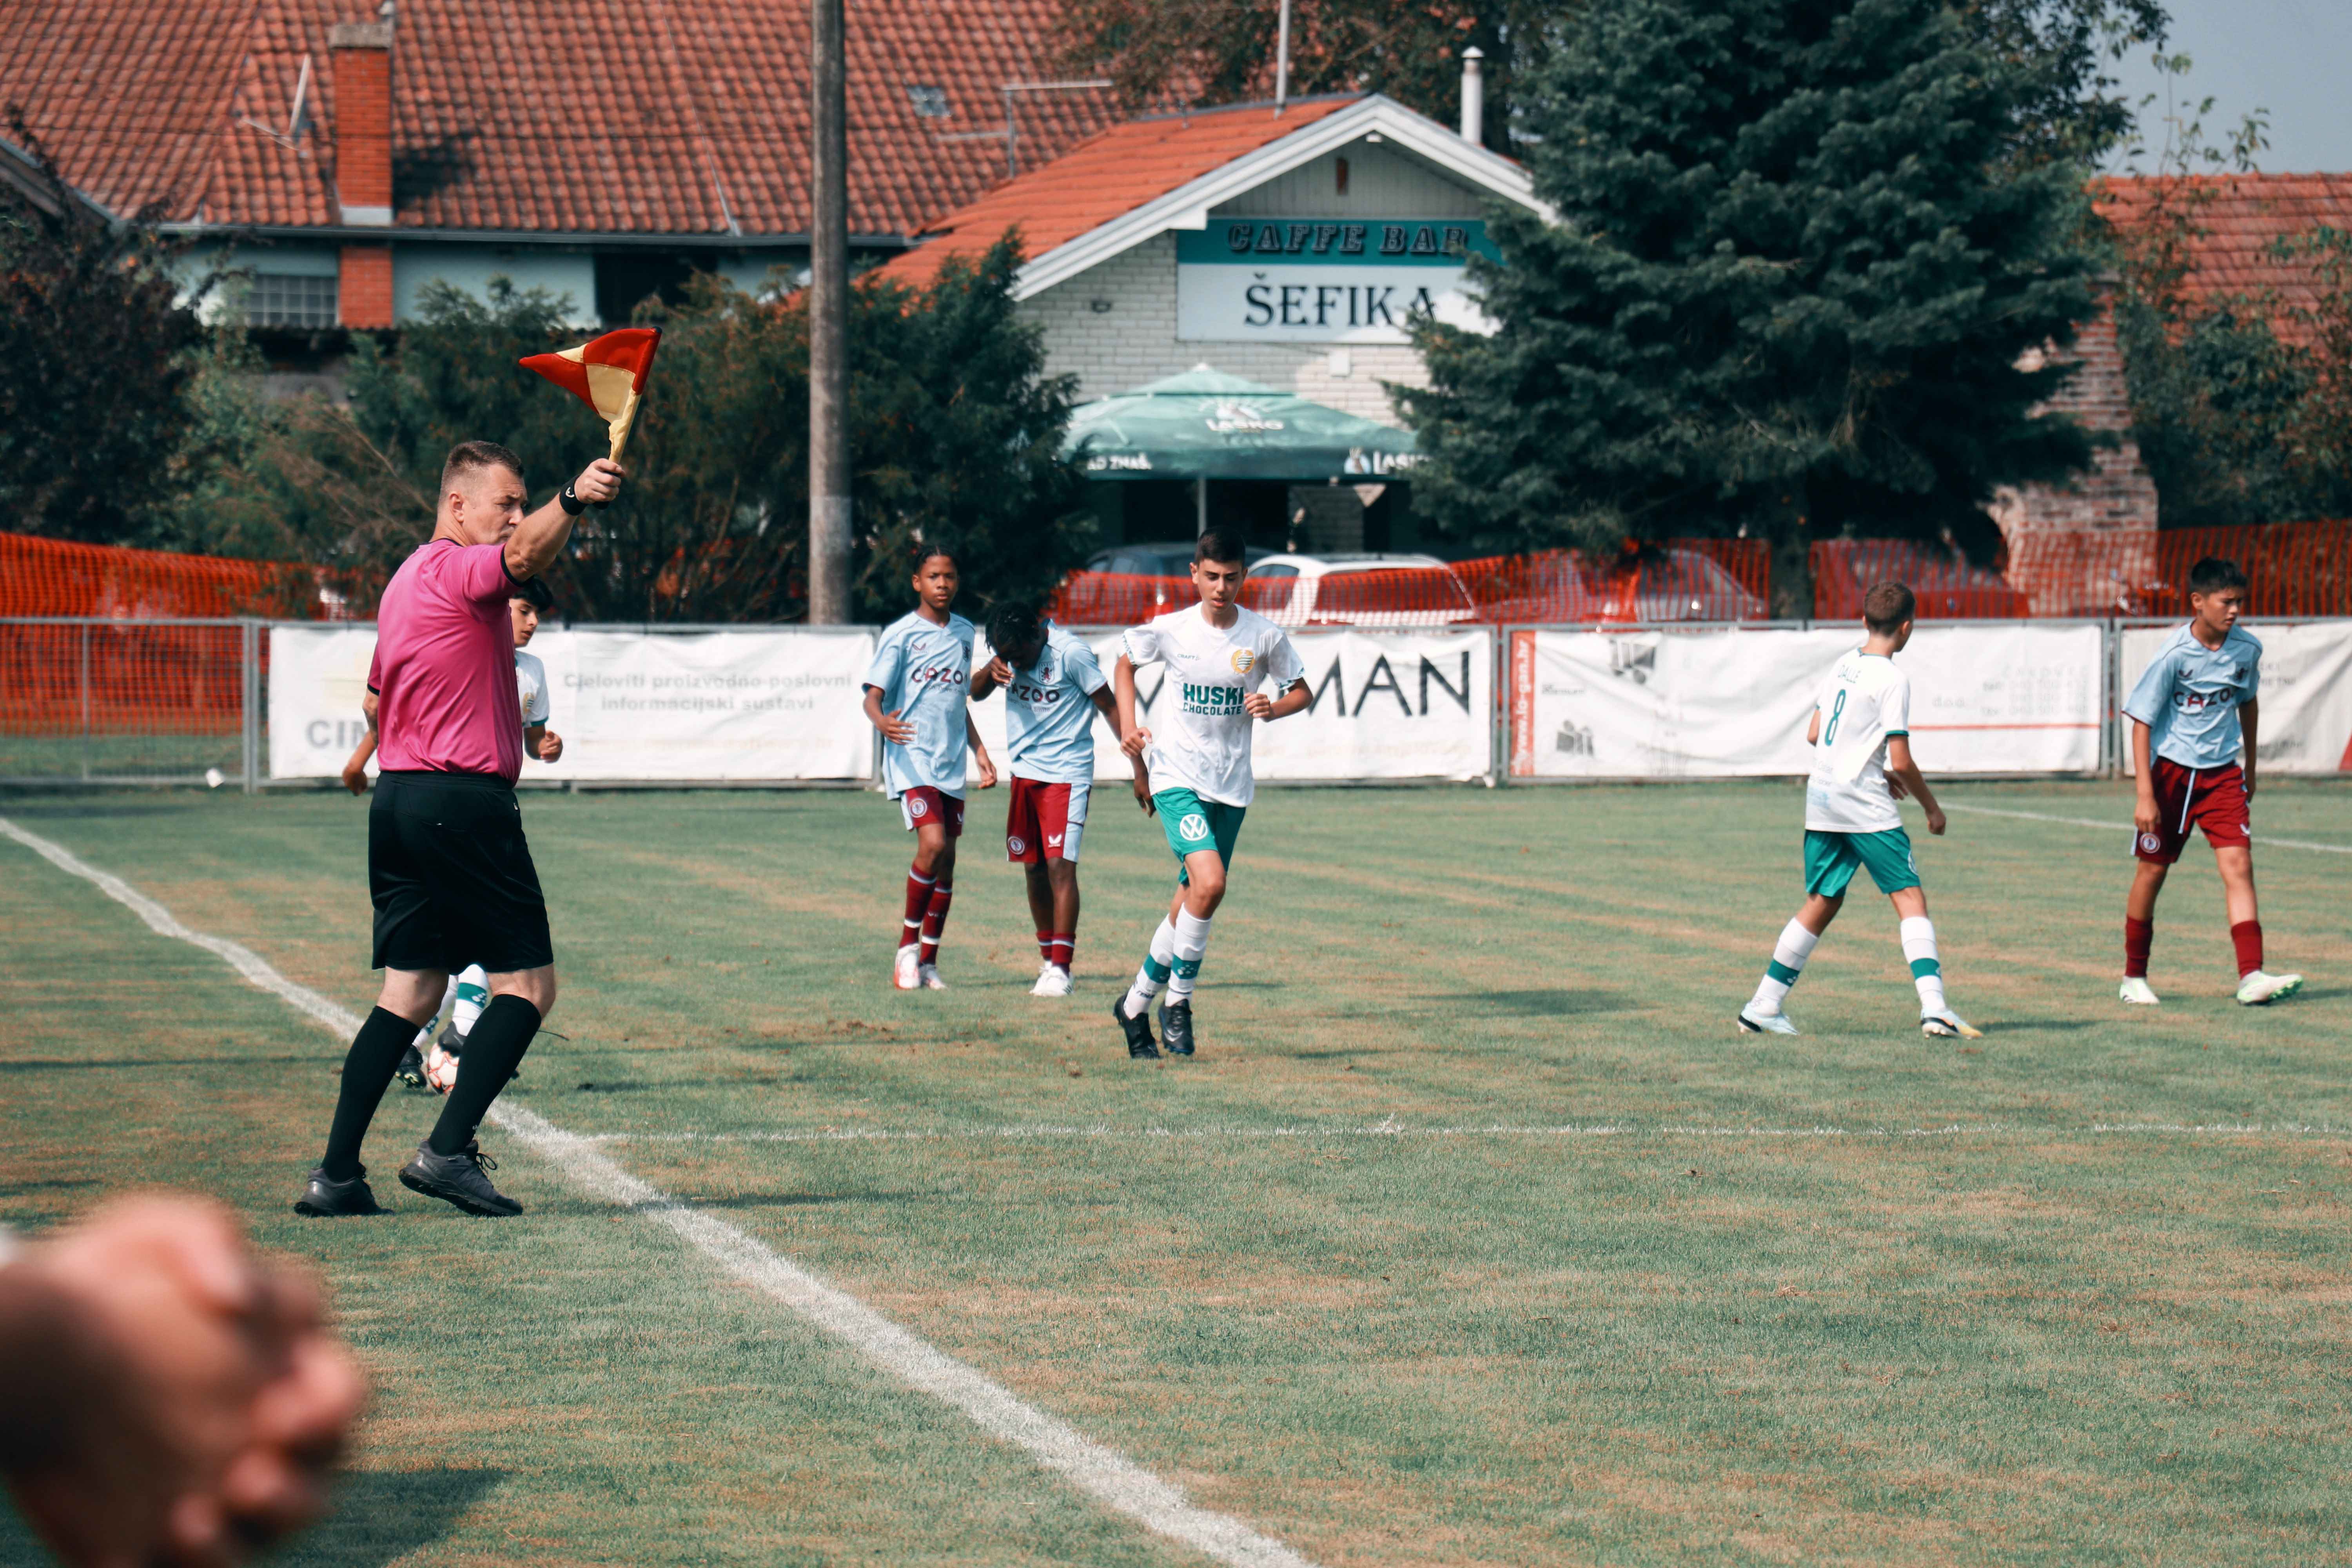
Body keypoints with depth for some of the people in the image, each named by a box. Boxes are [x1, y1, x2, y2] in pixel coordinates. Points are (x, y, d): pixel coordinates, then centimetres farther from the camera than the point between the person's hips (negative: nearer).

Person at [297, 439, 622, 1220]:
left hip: (397, 798, 9)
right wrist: (571, 502, -50)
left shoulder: (406, 581, 20)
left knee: (409, 992, 11)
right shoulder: (457, 569, -9)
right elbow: (523, 556, -33)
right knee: (528, 984, -4)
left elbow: (377, 699, 30)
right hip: (465, 801, -9)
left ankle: (337, 1172, 4)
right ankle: (448, 1150, -13)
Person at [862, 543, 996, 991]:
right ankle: (907, 945, -5)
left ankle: (928, 962, 12)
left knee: (946, 861, 4)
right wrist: (881, 720, -31)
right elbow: (873, 694, -9)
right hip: (911, 757, -6)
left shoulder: (964, 632, 14)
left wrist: (978, 750, 22)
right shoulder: (901, 634, -4)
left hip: (951, 764, 6)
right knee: (932, 844, -21)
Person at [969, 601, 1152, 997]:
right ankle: (1048, 957, 22)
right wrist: (990, 672, -19)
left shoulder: (1072, 653, -16)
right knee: (1034, 868, 9)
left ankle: (1060, 969, -16)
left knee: (1060, 865, -14)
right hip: (1024, 770, 6)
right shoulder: (1002, 650, 2)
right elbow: (976, 693, 6)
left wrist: (1140, 772, -10)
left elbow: (1111, 708, -10)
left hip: (1067, 773, -6)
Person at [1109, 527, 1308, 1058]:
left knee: (1193, 900, 7)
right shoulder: (1169, 630, -7)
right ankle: (1179, 999, -4)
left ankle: (1136, 1004, 24)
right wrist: (1128, 726, -1)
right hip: (1177, 775, -3)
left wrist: (1272, 709, -12)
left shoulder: (1264, 636, -4)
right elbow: (1125, 663, 12)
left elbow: (1301, 692, 9)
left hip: (1231, 784, 3)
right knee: (1209, 882, -22)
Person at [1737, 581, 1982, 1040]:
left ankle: (1764, 1006, 14)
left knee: (1823, 901, 15)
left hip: (1821, 800, 7)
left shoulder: (1844, 666, 10)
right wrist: (1932, 808, 0)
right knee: (1911, 899, -5)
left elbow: (1815, 735, 16)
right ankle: (1934, 1007, -18)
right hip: (1866, 807, -7)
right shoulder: (1892, 679, -12)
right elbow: (1902, 761, -14)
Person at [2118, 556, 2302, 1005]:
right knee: (2154, 870, 6)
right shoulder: (2174, 655, -17)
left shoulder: (2248, 648, -3)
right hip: (2172, 770, -3)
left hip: (2223, 773, 3)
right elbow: (2142, 722, -14)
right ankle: (2134, 977, 21)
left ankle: (2251, 977, -19)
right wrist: (2145, 795, -19)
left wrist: (2250, 766, 22)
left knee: (2238, 863, -12)